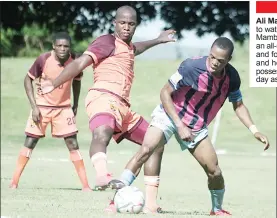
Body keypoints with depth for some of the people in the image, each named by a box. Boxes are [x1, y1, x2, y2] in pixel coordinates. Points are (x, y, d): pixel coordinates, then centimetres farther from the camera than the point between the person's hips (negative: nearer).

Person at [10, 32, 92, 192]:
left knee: (73, 144, -4)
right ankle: (14, 182, 9)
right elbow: (28, 79, -9)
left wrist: (76, 105, 6)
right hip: (42, 106, -1)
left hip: (64, 107, 1)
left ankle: (86, 185, -3)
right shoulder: (44, 60, -21)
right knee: (30, 143, 1)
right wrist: (34, 106, -14)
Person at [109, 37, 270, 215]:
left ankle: (217, 209, 25)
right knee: (147, 148, -28)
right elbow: (165, 93, -17)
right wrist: (180, 126, -22)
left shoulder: (232, 77, -11)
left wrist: (254, 130, -8)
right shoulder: (192, 66, -24)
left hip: (197, 127, 4)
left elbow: (238, 105, 6)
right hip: (170, 115, -4)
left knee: (215, 172, -2)